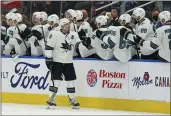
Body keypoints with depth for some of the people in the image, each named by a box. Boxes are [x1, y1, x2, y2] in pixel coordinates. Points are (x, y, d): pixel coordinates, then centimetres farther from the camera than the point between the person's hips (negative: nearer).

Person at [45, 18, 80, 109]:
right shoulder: (55, 34, -13)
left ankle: (72, 100, 18)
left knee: (71, 80, 6)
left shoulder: (74, 35, 3)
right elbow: (48, 47, -13)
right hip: (57, 61, -5)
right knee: (56, 80, -11)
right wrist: (48, 58, -15)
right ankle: (51, 100, -4)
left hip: (68, 62, 5)